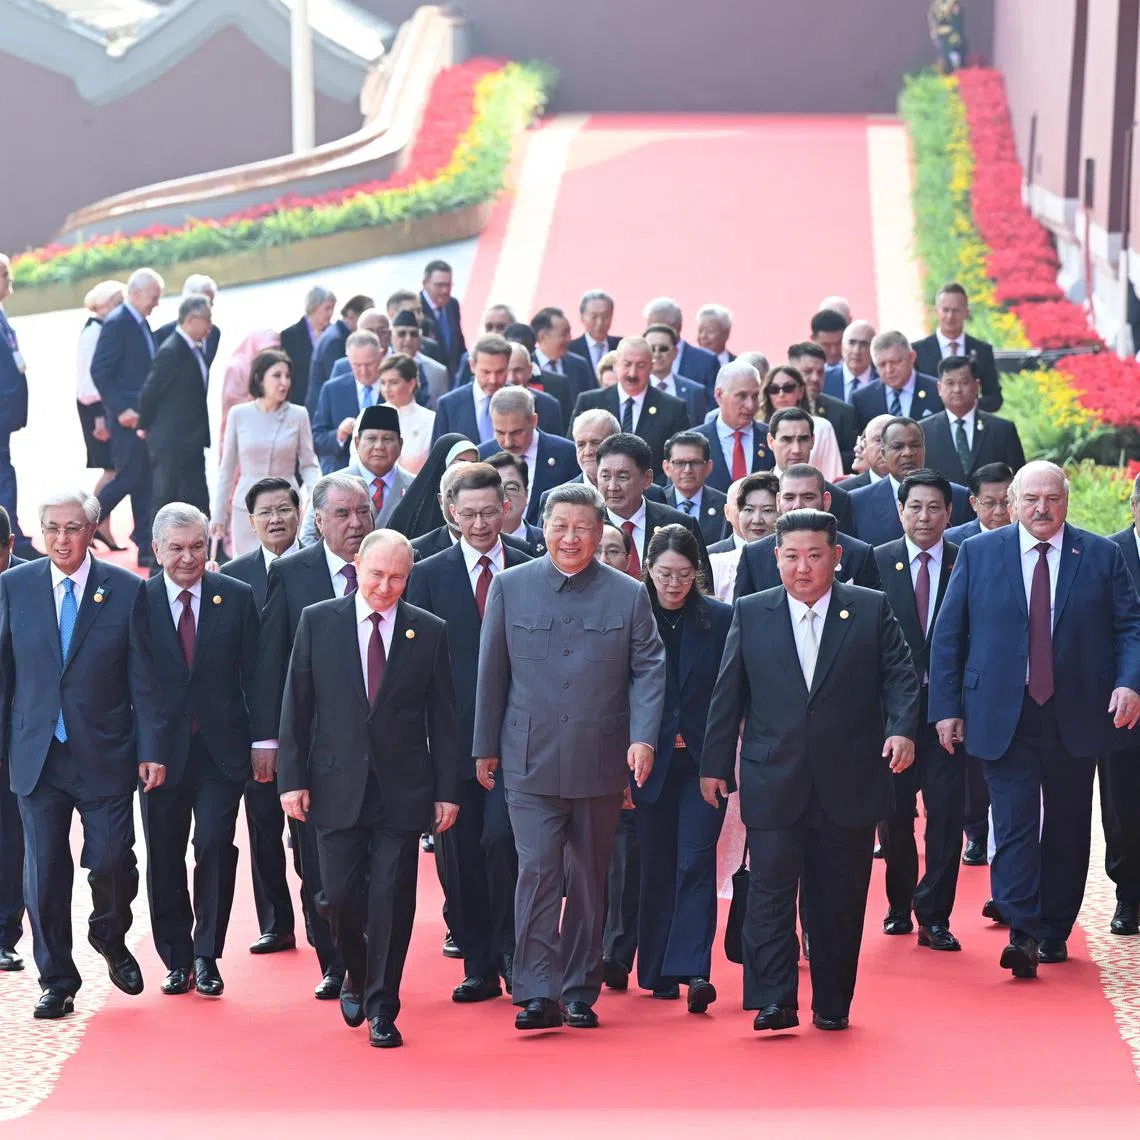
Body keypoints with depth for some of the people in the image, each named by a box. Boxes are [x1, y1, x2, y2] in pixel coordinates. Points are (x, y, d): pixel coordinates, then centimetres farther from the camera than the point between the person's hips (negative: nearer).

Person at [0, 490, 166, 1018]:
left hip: (105, 753, -1)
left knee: (111, 861, -5)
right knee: (44, 869, 3)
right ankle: (56, 981, 17)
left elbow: (143, 678, 0)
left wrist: (152, 750, -4)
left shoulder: (127, 590, -1)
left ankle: (110, 937, 28)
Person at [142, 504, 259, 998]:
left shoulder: (237, 598, 2)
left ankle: (206, 956, 4)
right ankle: (177, 960, 20)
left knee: (215, 848, -8)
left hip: (220, 752, 0)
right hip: (161, 750, 0)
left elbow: (254, 675, 3)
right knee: (164, 860, 7)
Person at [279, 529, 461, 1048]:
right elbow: (296, 708, 4)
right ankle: (357, 975, 29)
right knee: (341, 896, 1)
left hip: (401, 791, 0)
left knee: (392, 899, -1)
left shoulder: (429, 632, 3)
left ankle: (382, 1008, 9)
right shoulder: (317, 622, 2)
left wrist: (446, 790, 1)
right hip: (337, 787, 0)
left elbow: (442, 717, 5)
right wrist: (292, 779, -2)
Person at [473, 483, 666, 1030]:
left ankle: (580, 993, 17)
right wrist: (485, 748, 7)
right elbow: (491, 673, 7)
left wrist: (644, 737, -12)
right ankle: (538, 993, -10)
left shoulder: (629, 595, 4)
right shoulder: (510, 586, 4)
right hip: (530, 760, -1)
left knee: (589, 879, 8)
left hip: (599, 762, 1)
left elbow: (648, 670, 2)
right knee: (537, 871, -10)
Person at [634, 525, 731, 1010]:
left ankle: (693, 970, -15)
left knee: (695, 862, -10)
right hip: (650, 762, 1)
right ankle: (658, 973, 16)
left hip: (702, 762, -1)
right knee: (657, 868, 7)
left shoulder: (720, 620, 0)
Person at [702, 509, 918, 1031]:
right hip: (773, 785, 0)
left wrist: (902, 729, -17)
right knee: (770, 892, -7)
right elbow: (728, 694, 10)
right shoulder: (751, 614, 7)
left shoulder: (872, 610, 5)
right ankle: (774, 1002, -4)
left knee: (839, 900, 5)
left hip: (849, 785, 0)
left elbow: (900, 676, 2)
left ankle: (832, 1004, 16)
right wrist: (715, 764, 9)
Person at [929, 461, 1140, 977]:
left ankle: (1054, 932, 21)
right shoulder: (978, 553, 4)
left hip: (1076, 717, 1)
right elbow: (947, 635, 5)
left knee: (1067, 828, 8)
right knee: (1014, 823, -10)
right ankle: (1021, 934, -15)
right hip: (1003, 717, -1)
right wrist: (946, 707, -1)